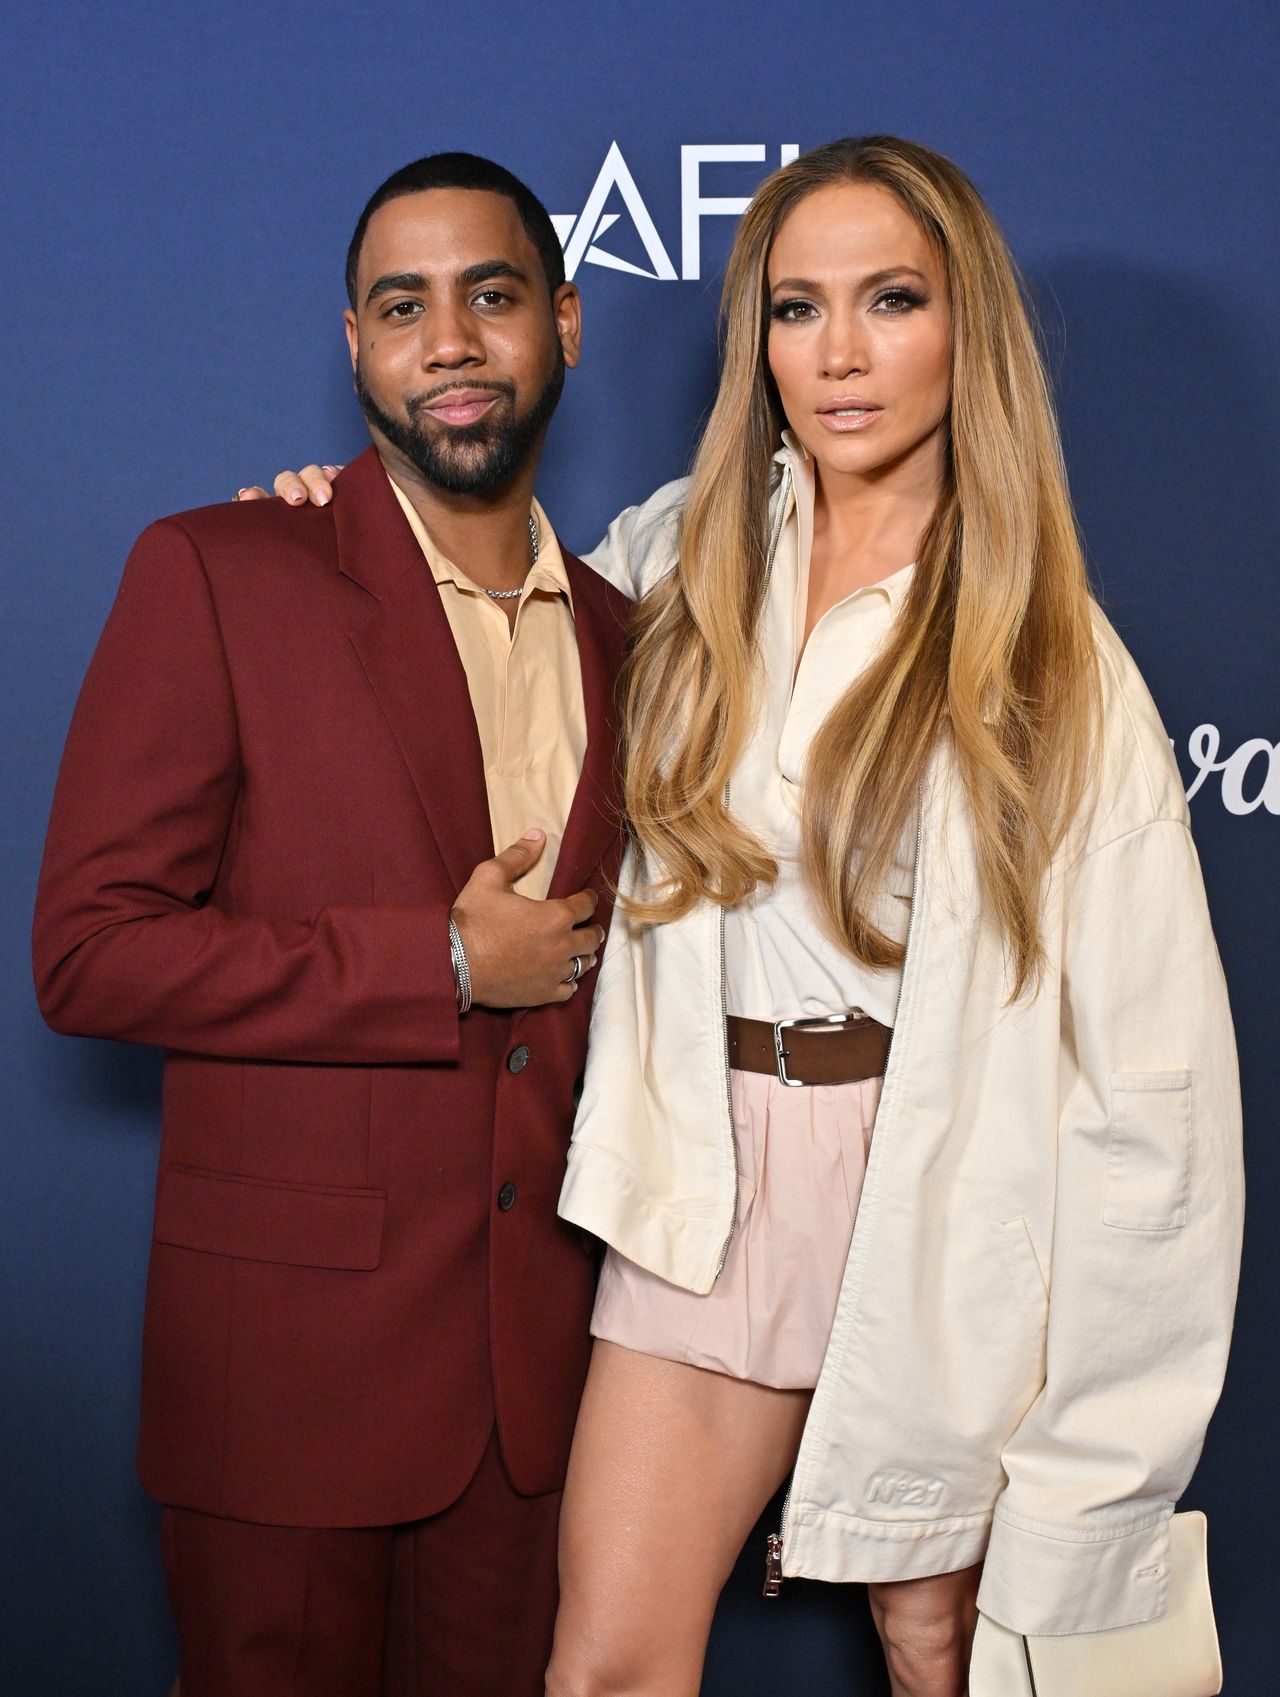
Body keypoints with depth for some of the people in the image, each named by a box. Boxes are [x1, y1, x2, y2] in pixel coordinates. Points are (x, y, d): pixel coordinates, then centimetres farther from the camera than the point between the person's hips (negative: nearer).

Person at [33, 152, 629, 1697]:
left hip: (539, 1356, 5)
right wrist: (448, 969, -15)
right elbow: (88, 952, -13)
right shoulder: (213, 577, -7)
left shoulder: (618, 633, 9)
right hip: (290, 1348, -4)